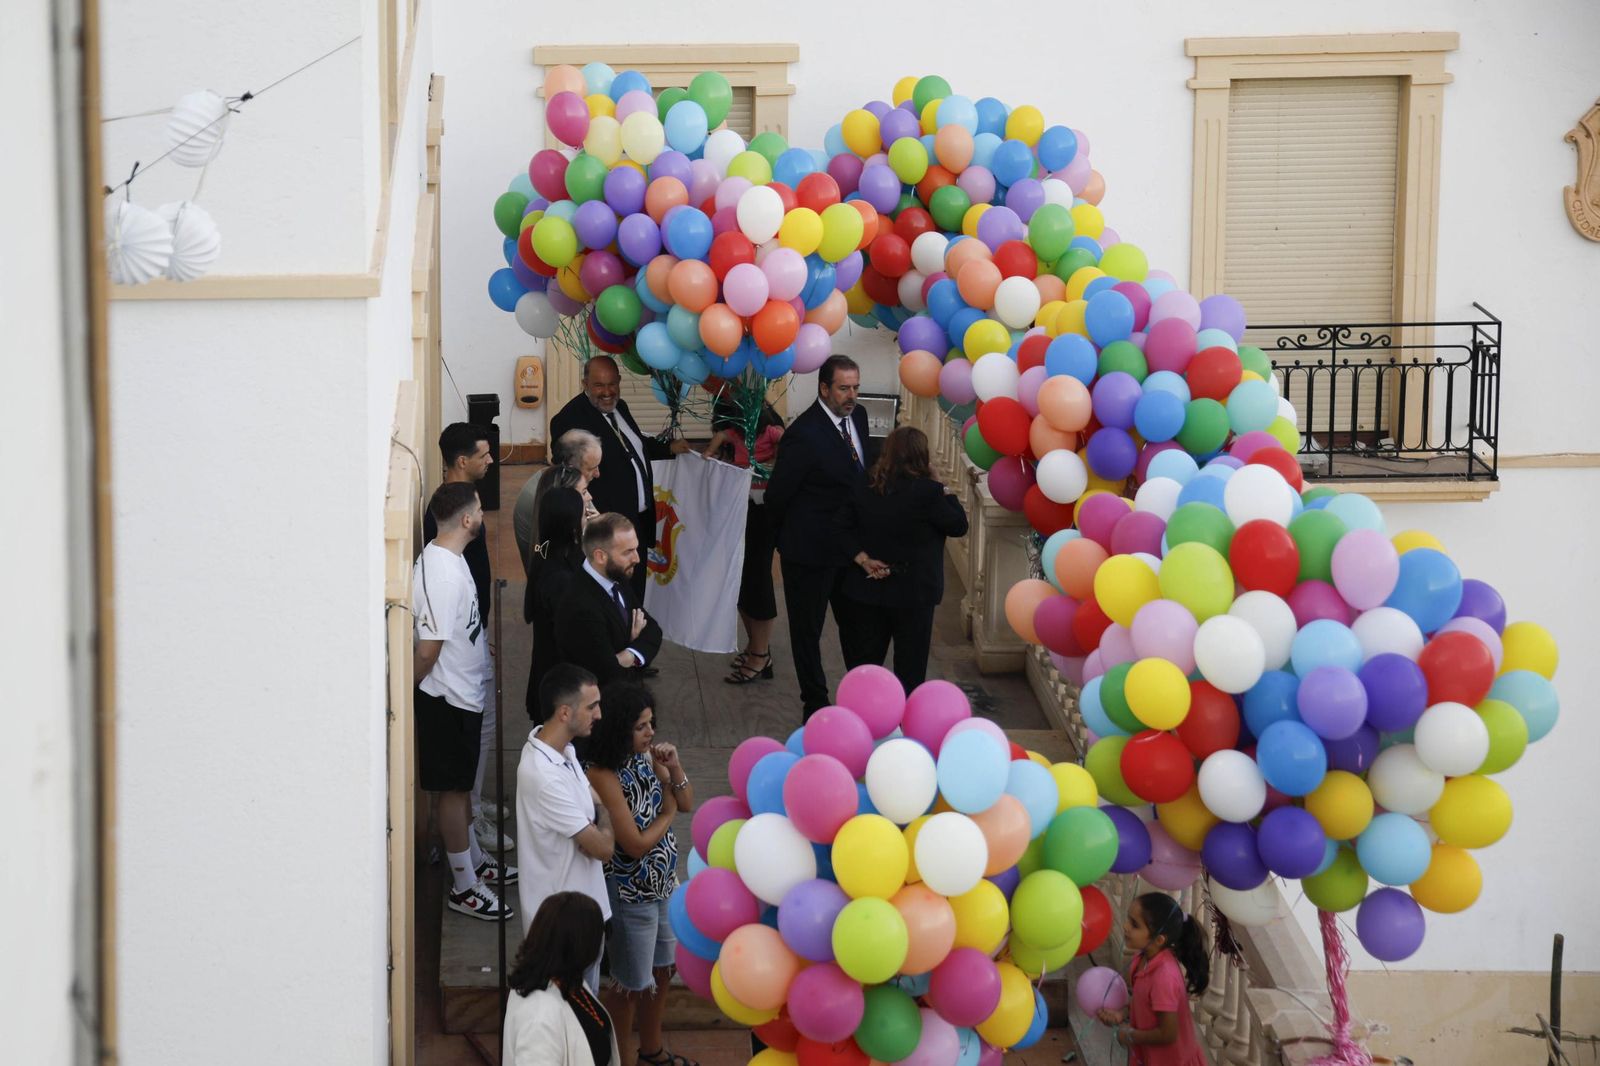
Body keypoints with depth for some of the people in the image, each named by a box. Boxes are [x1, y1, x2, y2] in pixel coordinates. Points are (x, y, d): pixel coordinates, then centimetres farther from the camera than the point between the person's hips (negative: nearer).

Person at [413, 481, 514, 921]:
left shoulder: (448, 558, 3)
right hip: (448, 699, -10)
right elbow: (427, 649, -24)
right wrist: (408, 691, -11)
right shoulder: (442, 574, -29)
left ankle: (474, 860, 38)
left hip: (463, 694, 10)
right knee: (451, 789, 2)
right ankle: (464, 887, 12)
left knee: (461, 784, 22)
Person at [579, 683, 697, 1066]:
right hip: (630, 893, -8)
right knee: (631, 983, 11)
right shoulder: (603, 775, -28)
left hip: (663, 883, 8)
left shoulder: (646, 756, -5)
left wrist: (675, 769, -13)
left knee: (661, 970, 24)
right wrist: (667, 812, -12)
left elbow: (687, 804, 6)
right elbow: (636, 844, -27)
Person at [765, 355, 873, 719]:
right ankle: (815, 703, 21)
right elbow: (777, 494, -14)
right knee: (807, 628, 9)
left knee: (856, 623, 18)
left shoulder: (858, 416, 0)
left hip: (851, 546, 7)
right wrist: (788, 536, 2)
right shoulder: (804, 433, -24)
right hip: (811, 549, -7)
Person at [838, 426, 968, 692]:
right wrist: (947, 495, 2)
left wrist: (862, 558, -8)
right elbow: (959, 526, -9)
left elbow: (844, 527, -2)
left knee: (865, 658, 15)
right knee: (910, 661, 8)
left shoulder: (865, 489, -2)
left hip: (867, 589, 5)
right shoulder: (928, 492, -18)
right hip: (913, 590, -5)